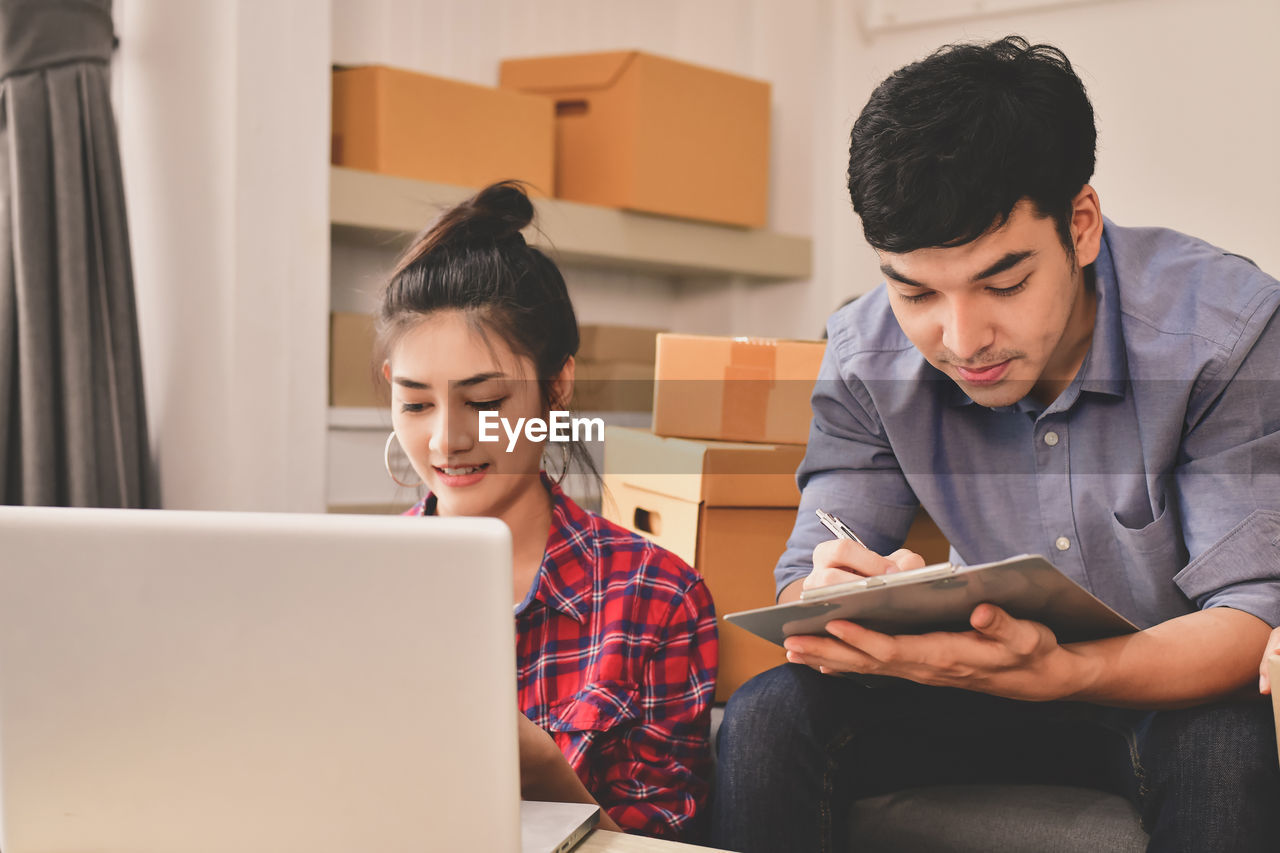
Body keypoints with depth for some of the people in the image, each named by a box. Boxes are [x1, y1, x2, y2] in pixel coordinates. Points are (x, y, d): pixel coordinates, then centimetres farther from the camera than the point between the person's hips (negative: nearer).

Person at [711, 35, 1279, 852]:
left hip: (1187, 698, -2)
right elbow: (806, 582, -10)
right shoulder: (868, 356, -11)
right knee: (770, 715, -20)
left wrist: (1055, 671, -46)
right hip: (995, 689, 3)